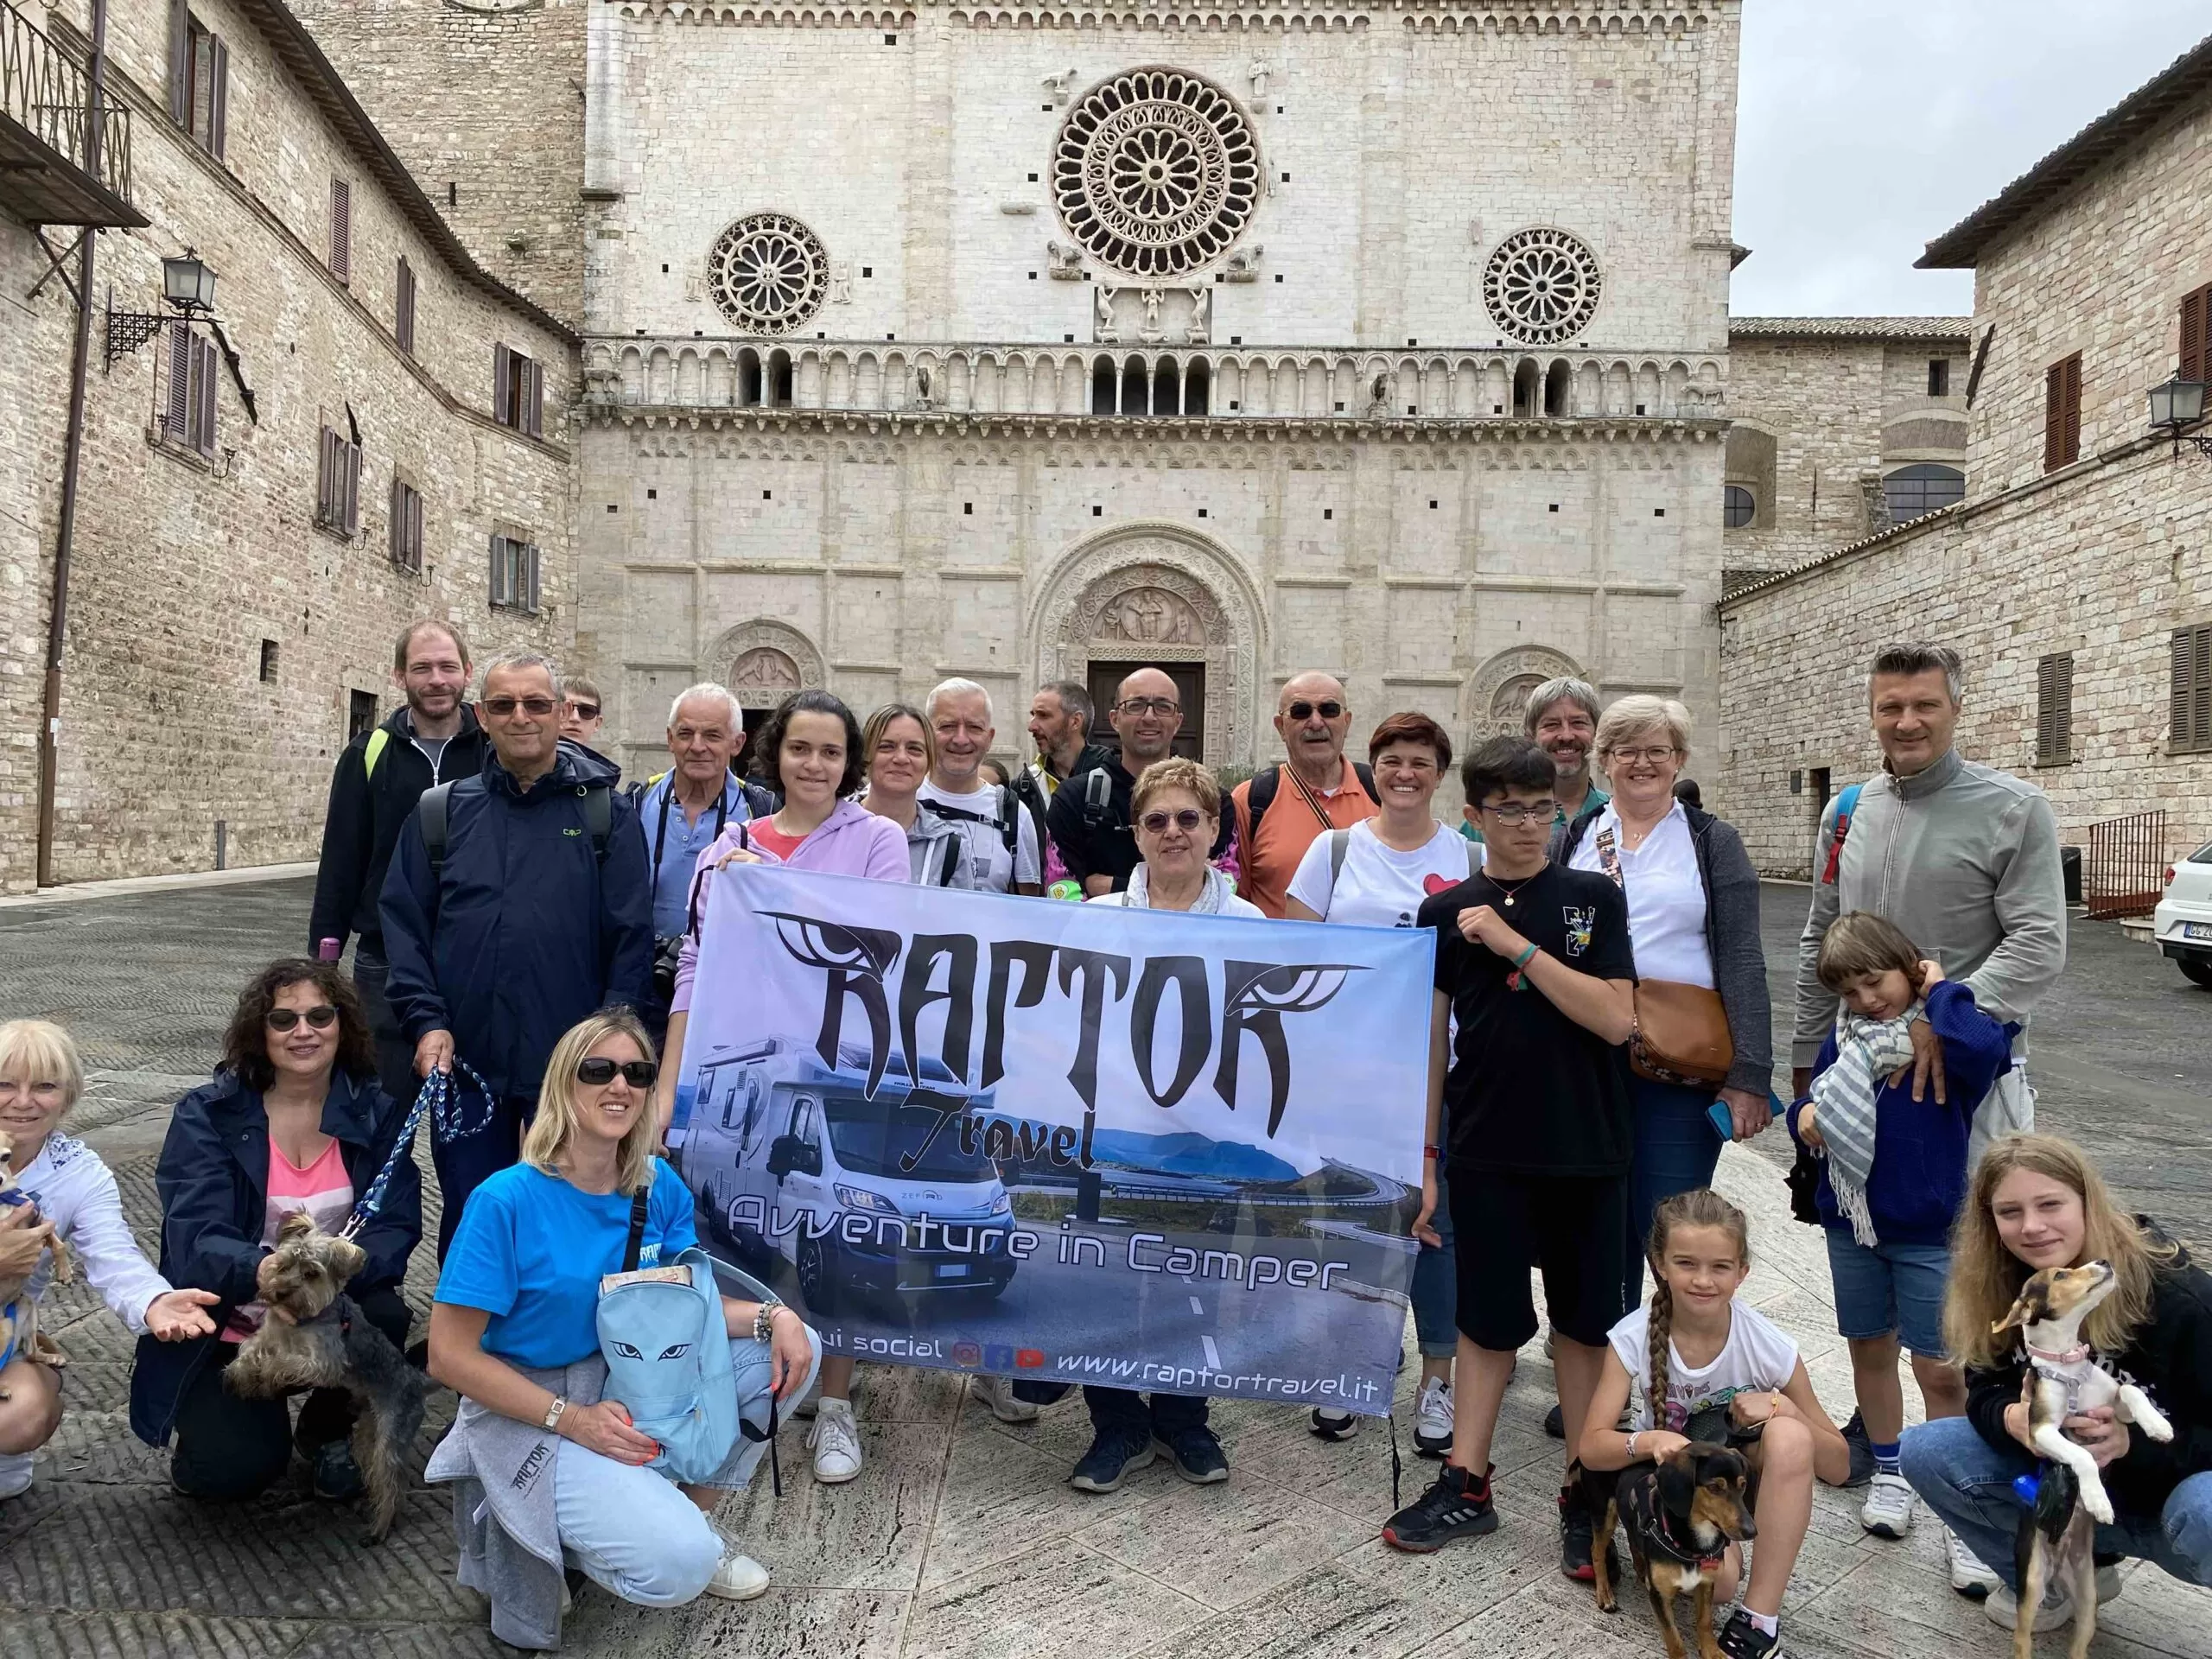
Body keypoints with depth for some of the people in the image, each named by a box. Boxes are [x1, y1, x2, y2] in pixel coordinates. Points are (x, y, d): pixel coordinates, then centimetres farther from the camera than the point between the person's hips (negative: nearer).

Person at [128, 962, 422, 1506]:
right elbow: (196, 1236, -21)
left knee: (384, 1317, -30)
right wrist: (263, 1270, -44)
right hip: (229, 1326, -1)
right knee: (232, 1468, -20)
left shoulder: (376, 1113, -4)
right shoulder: (206, 1115, -9)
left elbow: (397, 1226, -12)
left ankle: (326, 1430, 3)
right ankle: (207, 1421, 19)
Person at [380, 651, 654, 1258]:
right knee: (469, 1222, 12)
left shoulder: (606, 811, 2)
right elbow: (402, 923, 7)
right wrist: (427, 1021, -5)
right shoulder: (441, 811, 8)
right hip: (465, 1063, 2)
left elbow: (633, 935, -1)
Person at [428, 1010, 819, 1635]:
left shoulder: (660, 1186, -4)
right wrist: (571, 1419, -21)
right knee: (679, 1565, -24)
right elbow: (450, 1355, -17)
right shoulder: (505, 1201, -20)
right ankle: (543, 1532, 6)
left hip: (631, 1383, 6)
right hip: (528, 1407, -6)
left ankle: (695, 1515, 9)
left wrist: (774, 1315, -20)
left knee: (790, 1348, -8)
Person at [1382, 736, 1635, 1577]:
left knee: (1583, 1321, 9)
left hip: (1588, 1149, -1)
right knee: (1487, 1317, 11)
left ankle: (1584, 1496, 24)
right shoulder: (1444, 913, 2)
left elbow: (1616, 1019, -12)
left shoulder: (1594, 898, -1)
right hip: (1488, 1151, 1)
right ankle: (1465, 1486, 24)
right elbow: (1428, 1039, 4)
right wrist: (1422, 1158, 3)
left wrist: (1515, 944, -16)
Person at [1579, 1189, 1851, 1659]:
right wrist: (1651, 1440, -35)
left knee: (1788, 1433, -31)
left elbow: (1838, 1468, -9)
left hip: (1743, 1481, 2)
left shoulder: (1770, 1347, -17)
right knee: (1718, 1577, -33)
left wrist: (1782, 1407, -28)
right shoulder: (1633, 1340, -17)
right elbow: (1592, 1447, -14)